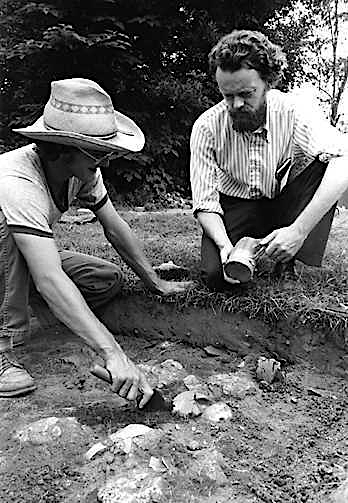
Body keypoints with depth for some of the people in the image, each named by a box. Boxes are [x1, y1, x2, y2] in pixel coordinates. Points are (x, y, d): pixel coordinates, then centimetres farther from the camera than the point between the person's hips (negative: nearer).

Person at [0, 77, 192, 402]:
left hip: (30, 260, 7)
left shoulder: (83, 169, -16)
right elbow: (49, 280, -48)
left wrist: (155, 282, -1)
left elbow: (115, 228, -2)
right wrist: (113, 355, -53)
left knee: (108, 279, -9)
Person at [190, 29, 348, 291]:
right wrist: (225, 245, -36)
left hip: (284, 205, 0)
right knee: (217, 275, -27)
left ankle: (289, 264, -19)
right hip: (234, 207, 0)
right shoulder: (206, 127, -17)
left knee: (323, 165, -28)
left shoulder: (290, 112, -21)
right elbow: (205, 202, -15)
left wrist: (299, 230, -44)